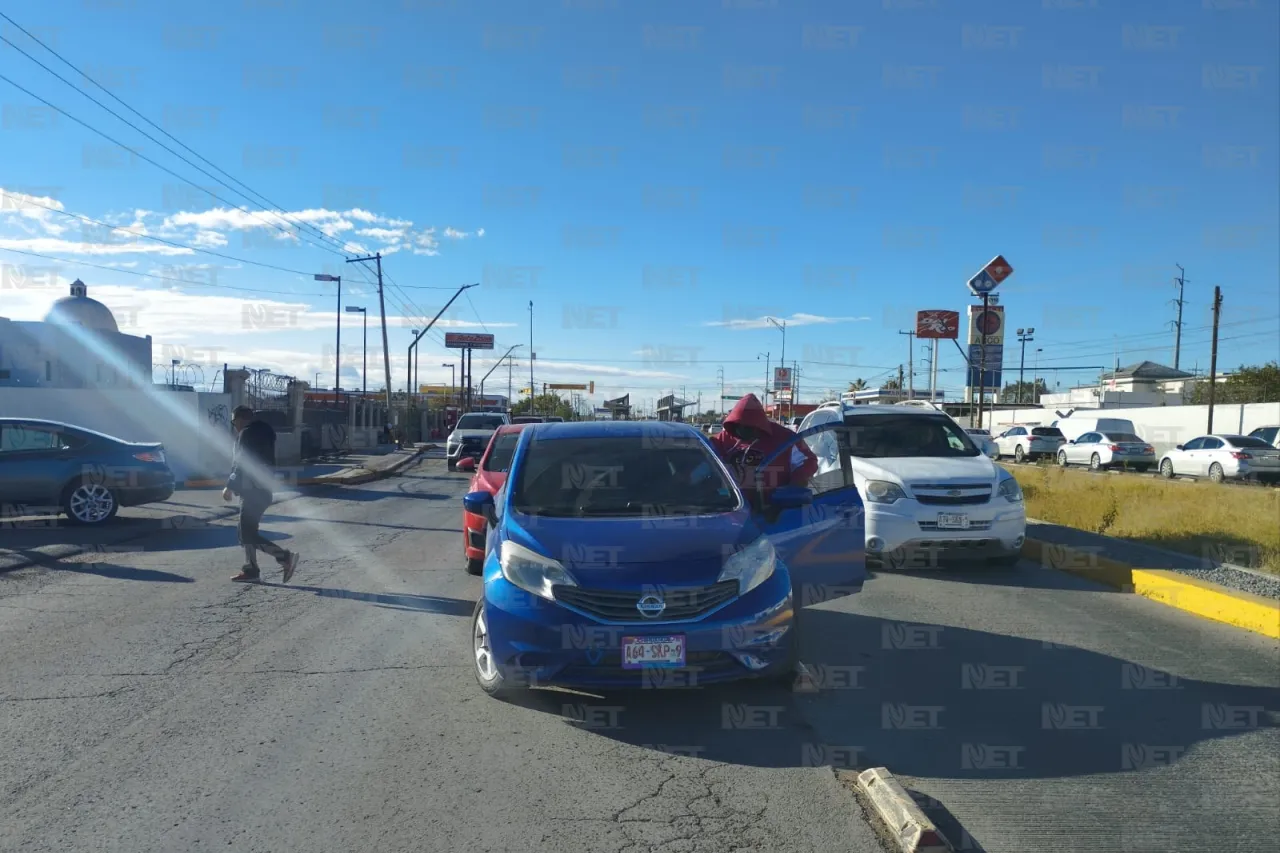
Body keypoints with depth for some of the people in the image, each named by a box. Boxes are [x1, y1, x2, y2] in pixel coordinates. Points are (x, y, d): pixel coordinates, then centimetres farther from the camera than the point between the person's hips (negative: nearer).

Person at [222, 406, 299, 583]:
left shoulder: (247, 434, -14)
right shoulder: (263, 431, 16)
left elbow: (241, 465, -19)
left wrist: (230, 487, -12)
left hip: (253, 491, -10)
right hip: (263, 490, 10)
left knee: (248, 534, -8)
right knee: (245, 530, 16)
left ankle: (286, 557, -12)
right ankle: (251, 570, 17)